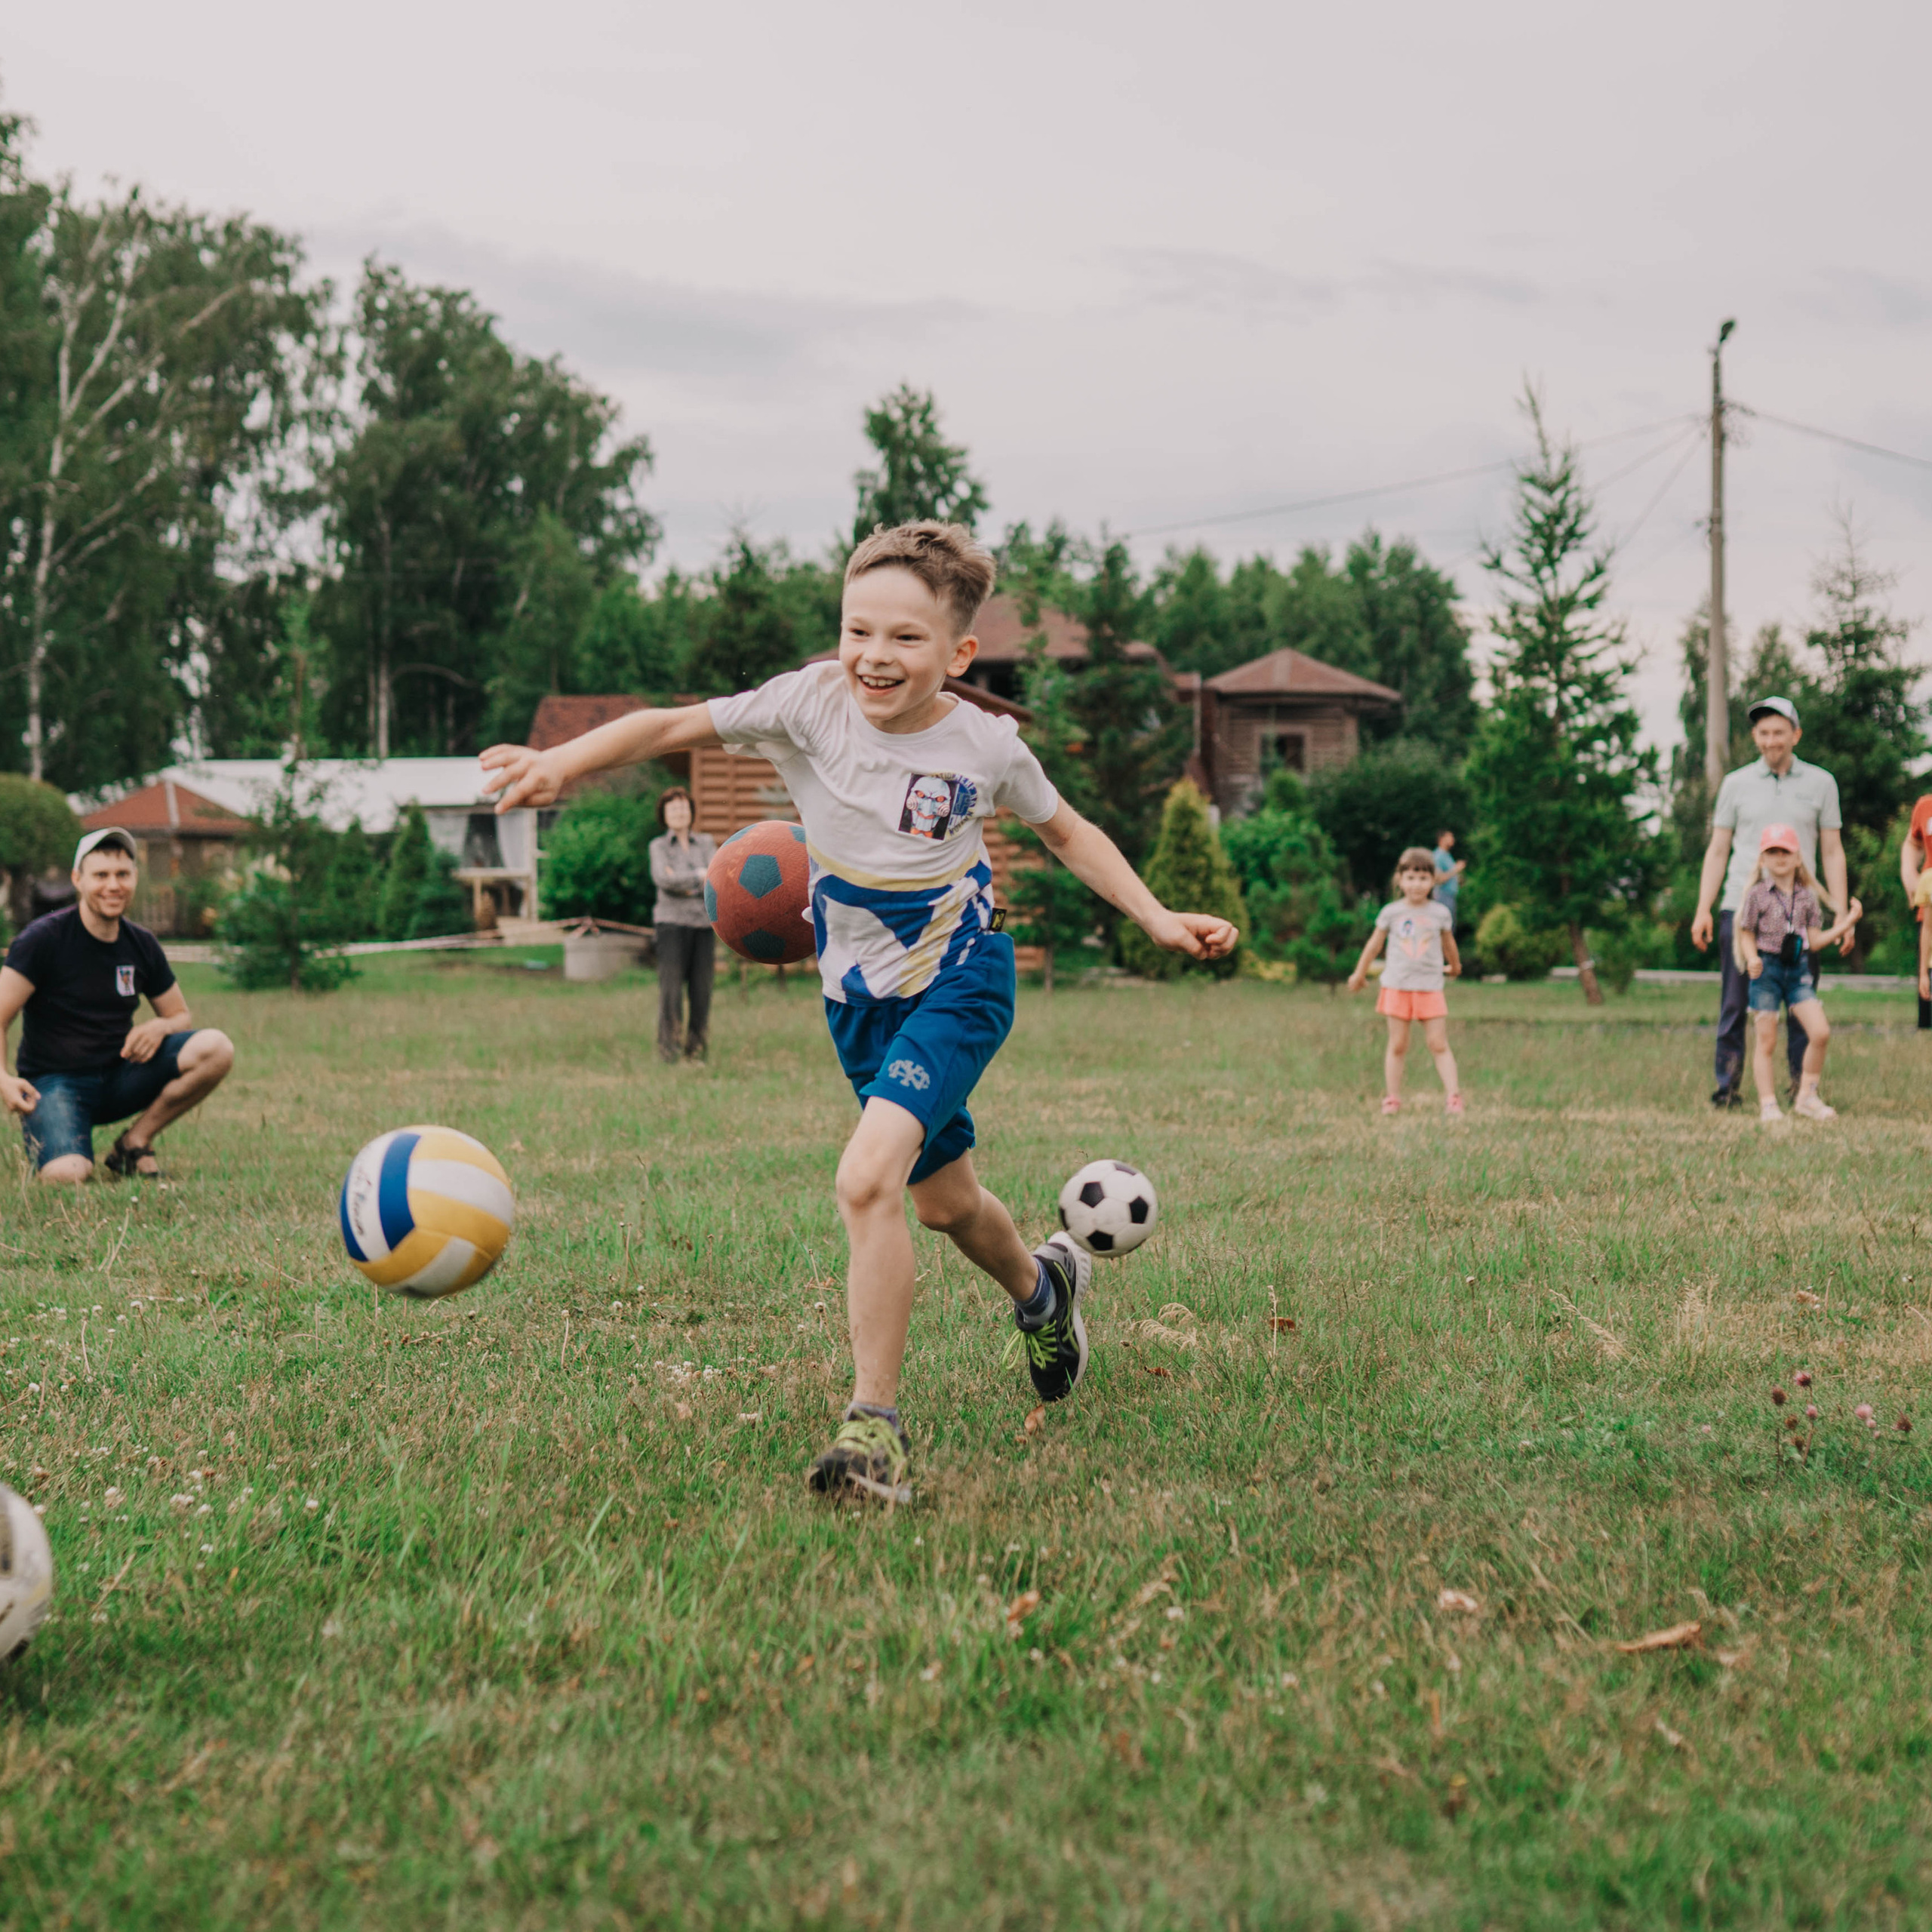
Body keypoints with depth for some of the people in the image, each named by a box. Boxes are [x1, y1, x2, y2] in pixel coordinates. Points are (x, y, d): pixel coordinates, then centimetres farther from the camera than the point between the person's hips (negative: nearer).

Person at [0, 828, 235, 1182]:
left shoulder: (142, 944, 6)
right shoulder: (44, 938, -9)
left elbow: (182, 1016, 16)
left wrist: (160, 1027, -10)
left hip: (120, 1079, 5)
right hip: (54, 1082, -5)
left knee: (216, 1049, -17)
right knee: (67, 1175, -33)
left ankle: (134, 1143, -5)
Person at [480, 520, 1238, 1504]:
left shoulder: (985, 745, -13)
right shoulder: (813, 703, -13)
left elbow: (1064, 831, 6)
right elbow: (672, 725, -11)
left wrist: (1157, 919, -2)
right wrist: (558, 762, -26)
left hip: (958, 983, -4)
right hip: (861, 992, 4)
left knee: (867, 1176, -25)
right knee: (944, 1201, 19)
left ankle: (874, 1424, -19)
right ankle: (1041, 1288, 52)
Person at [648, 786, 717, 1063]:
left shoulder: (706, 843, 12)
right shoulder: (659, 846, 6)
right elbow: (662, 879, -12)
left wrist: (681, 882, -9)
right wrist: (700, 876, -10)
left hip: (704, 923, 3)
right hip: (673, 923, -3)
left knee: (702, 988, -2)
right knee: (671, 986, -11)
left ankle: (696, 1049, 4)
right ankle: (667, 1050, -9)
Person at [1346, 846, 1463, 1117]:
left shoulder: (1440, 913, 1)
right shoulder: (1391, 912, -2)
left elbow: (1449, 944, 20)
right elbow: (1375, 944, 11)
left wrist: (1454, 967, 36)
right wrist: (1359, 974, 20)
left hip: (1430, 988, 0)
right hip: (1397, 987, 0)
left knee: (1439, 1044, -3)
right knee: (1398, 1046, 5)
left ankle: (1453, 1097, -4)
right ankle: (1392, 1099, 11)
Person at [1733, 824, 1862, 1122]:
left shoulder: (1807, 896, 9)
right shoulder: (1757, 894, -1)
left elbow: (1814, 941, 10)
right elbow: (1747, 934, 1)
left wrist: (1845, 925, 3)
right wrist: (1752, 958, -18)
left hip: (1798, 969, 3)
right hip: (1766, 968, -3)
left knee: (1820, 1033, -9)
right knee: (1766, 1040, -2)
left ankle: (1807, 1097, 5)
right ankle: (1768, 1104, 5)